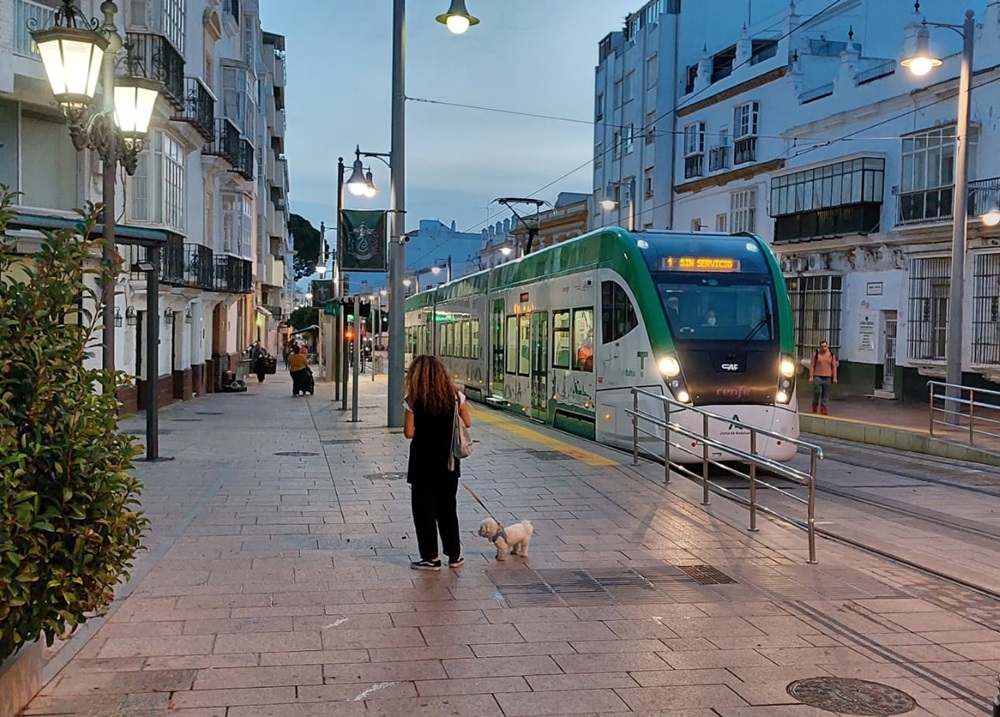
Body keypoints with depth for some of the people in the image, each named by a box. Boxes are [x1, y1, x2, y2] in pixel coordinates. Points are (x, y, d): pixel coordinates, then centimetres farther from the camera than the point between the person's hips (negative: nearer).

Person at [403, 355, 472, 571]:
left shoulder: (413, 400, -12)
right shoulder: (455, 396, -3)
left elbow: (409, 432, -13)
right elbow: (467, 423, 3)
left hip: (423, 463, -4)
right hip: (448, 462, 4)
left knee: (424, 509, 8)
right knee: (448, 508, 16)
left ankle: (430, 557, 9)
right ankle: (454, 555, 22)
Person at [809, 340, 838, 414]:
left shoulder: (831, 355, 9)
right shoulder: (816, 355, 4)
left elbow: (834, 367, 9)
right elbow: (812, 366, 2)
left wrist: (834, 378, 3)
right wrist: (811, 376, -5)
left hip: (827, 377, 2)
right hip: (817, 377, -2)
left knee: (826, 394, 1)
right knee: (817, 392, -7)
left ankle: (823, 408, 5)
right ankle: (815, 404, 15)